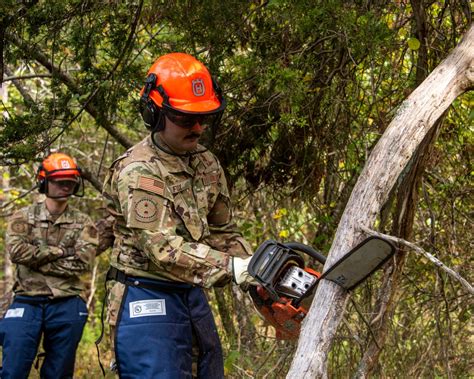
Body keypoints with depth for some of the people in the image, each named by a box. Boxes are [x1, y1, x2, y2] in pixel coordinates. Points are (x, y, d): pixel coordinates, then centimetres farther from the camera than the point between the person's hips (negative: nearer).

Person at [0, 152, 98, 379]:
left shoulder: (83, 223, 7)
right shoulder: (23, 217, 7)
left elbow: (81, 262, -8)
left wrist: (36, 258, -8)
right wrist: (58, 251, -9)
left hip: (66, 306, 1)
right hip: (27, 303, -1)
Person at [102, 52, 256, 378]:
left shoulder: (206, 163, 9)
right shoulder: (139, 172, -17)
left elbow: (223, 232, 15)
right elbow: (163, 248, -25)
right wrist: (232, 268, -32)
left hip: (192, 295, 8)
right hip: (148, 302, -8)